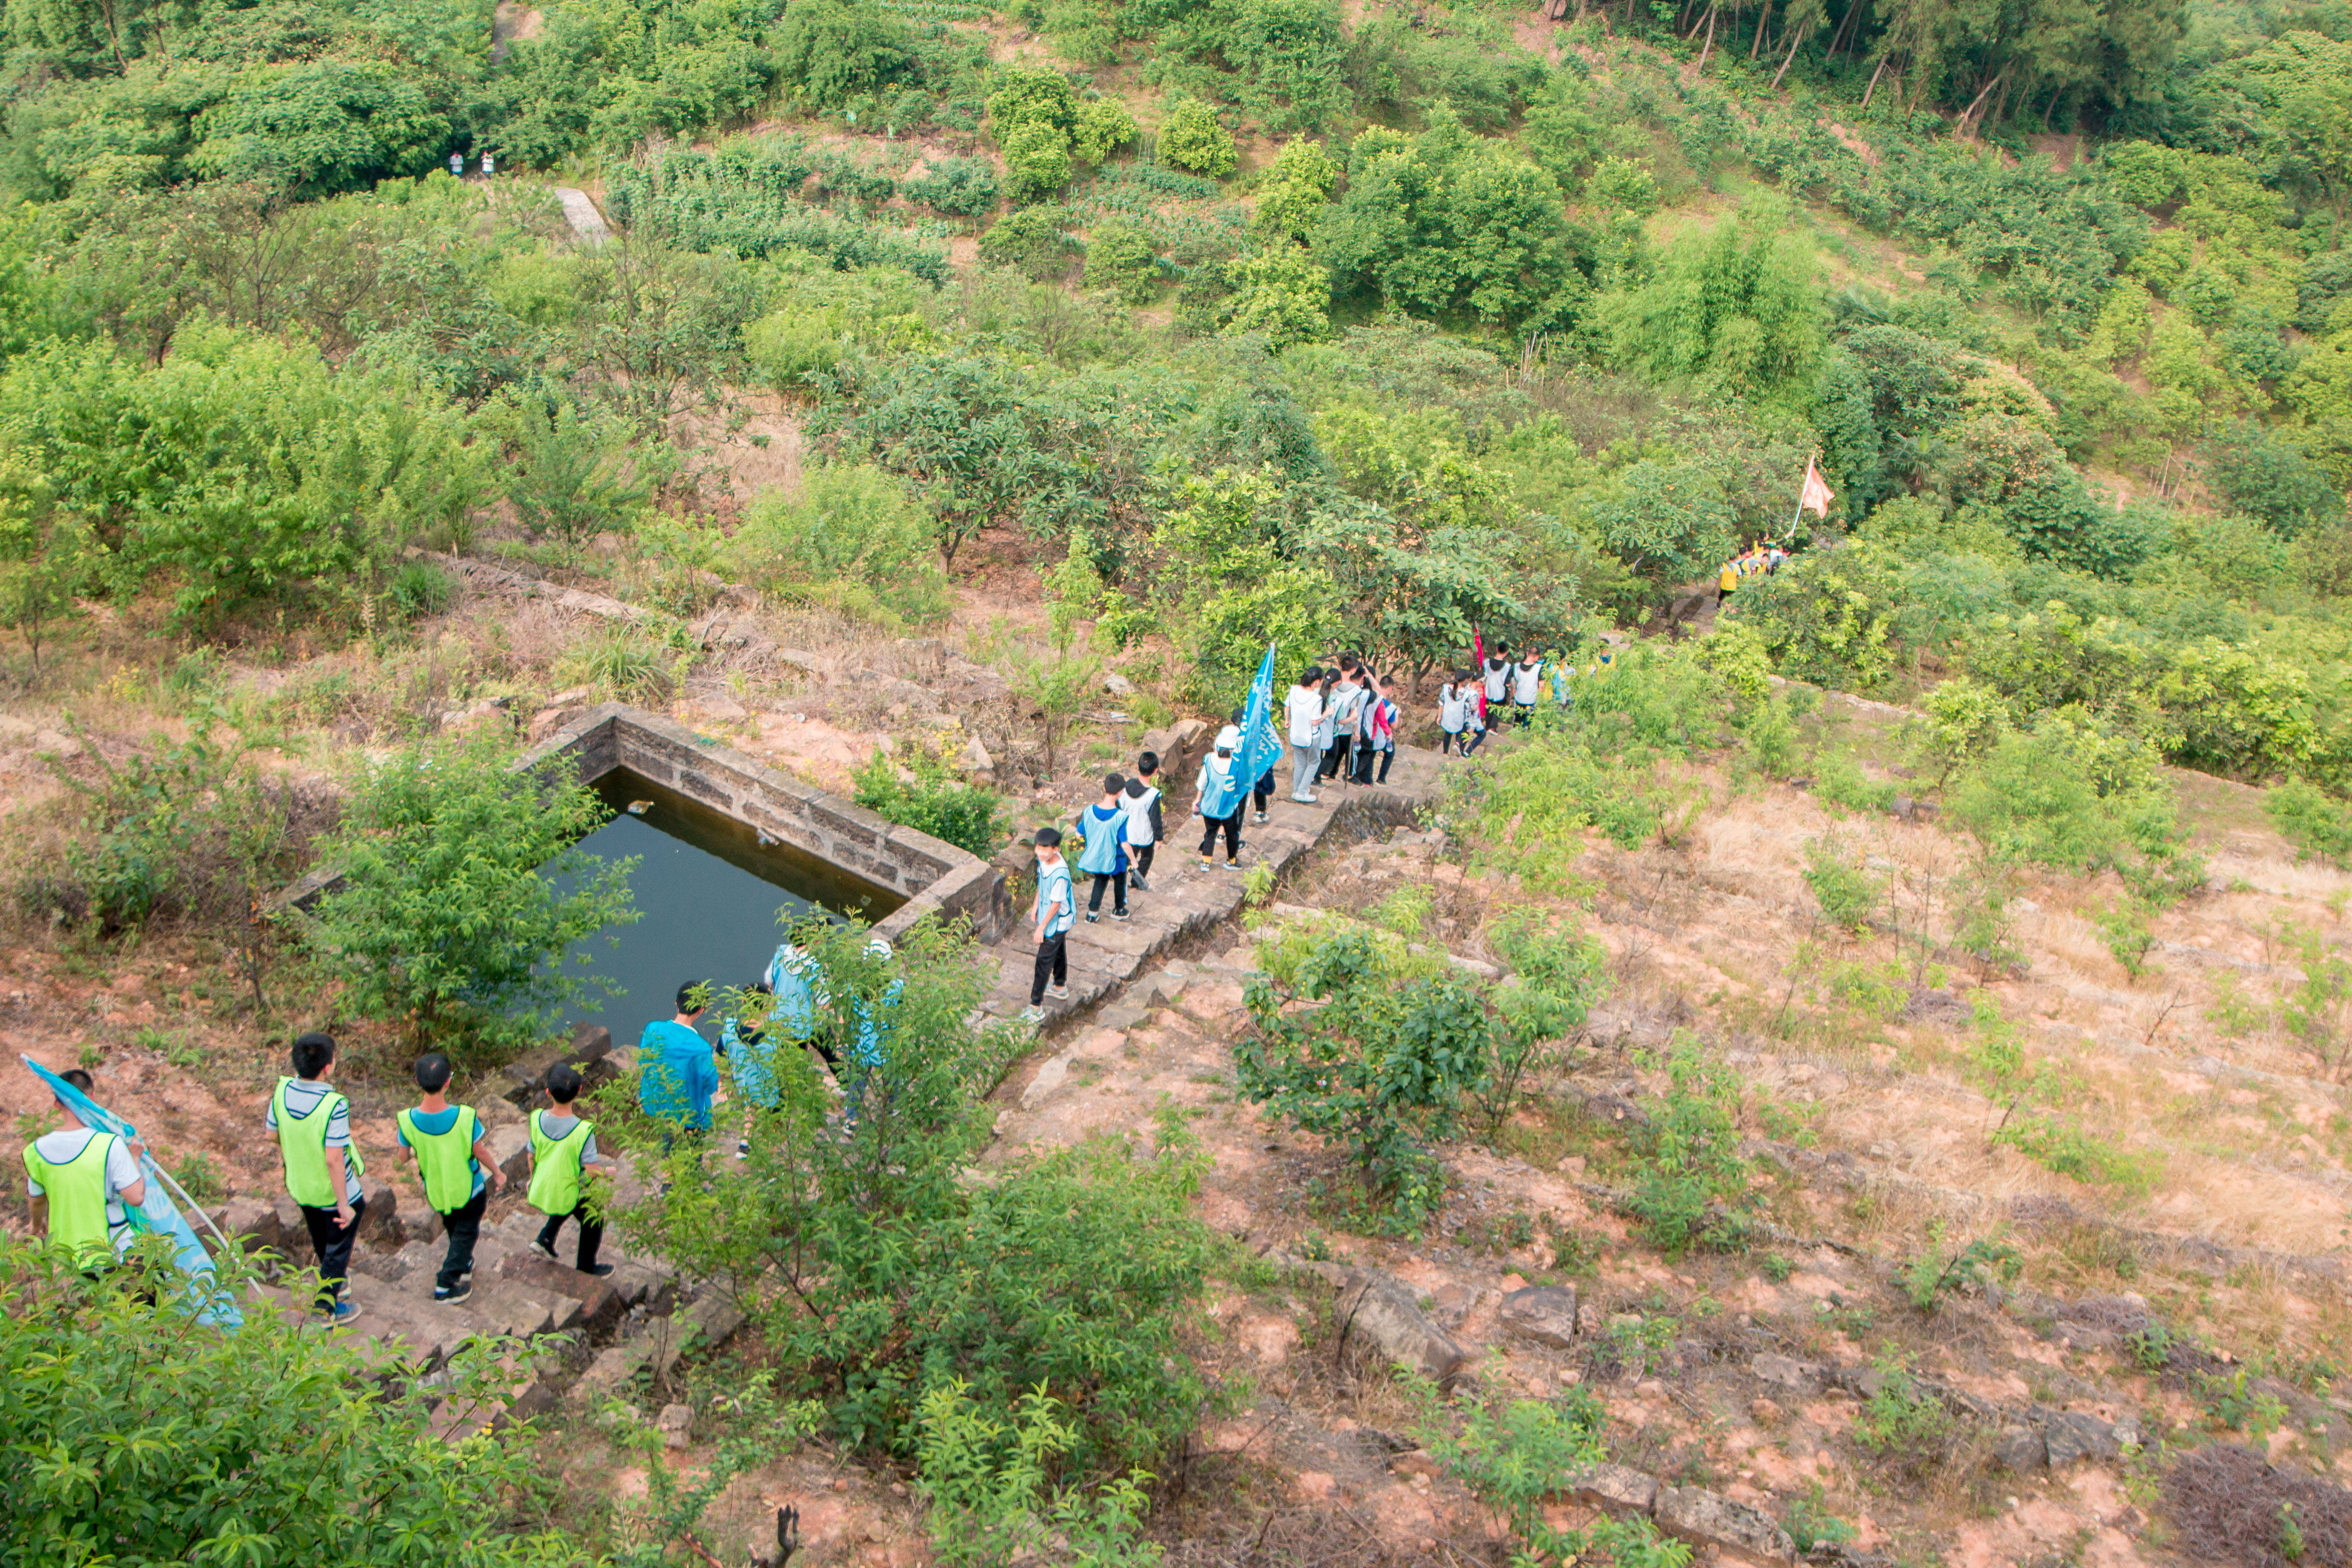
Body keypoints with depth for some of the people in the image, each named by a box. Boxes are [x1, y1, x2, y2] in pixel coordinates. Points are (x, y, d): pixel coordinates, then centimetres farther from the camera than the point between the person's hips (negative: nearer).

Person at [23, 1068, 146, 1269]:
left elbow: (38, 1201, 13)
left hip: (63, 1248, 4)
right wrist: (135, 1156, 2)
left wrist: (37, 1225, 36)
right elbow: (136, 1198, -15)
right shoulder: (111, 1145, -15)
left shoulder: (38, 1150, -1)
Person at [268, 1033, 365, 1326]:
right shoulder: (334, 1106, -34)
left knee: (321, 1241, 30)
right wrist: (344, 1205, -21)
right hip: (334, 1191, -6)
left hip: (301, 1187, 6)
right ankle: (326, 1305, 26)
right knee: (338, 1246, 17)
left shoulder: (282, 1091, -16)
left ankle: (333, 1278, 53)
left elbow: (272, 1135, 0)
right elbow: (334, 1160, -30)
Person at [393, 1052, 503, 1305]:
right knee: (466, 1234, 21)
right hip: (469, 1189, -3)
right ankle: (445, 1286, 24)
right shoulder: (465, 1117, -33)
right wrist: (498, 1174, 3)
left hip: (435, 1192, 3)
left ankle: (464, 1264, 54)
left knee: (453, 1230, 31)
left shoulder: (408, 1121, -27)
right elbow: (481, 1152, -17)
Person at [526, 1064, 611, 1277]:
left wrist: (533, 1179, 17)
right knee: (594, 1219, 23)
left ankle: (545, 1241, 29)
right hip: (570, 1192, -5)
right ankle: (586, 1269, 35)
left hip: (540, 1190, 5)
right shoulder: (583, 1131, -32)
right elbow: (592, 1171, -25)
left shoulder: (537, 1119, -18)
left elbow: (532, 1155, -2)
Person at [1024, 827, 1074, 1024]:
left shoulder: (1060, 874, -35)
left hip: (1057, 923, -9)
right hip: (1047, 916, 9)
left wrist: (1042, 927, -20)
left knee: (1044, 961, -4)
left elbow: (1056, 904, -27)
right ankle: (1060, 987, 47)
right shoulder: (1043, 860, -9)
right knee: (1058, 951, 27)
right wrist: (1036, 907, 17)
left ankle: (1036, 1007, 2)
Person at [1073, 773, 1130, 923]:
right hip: (1115, 859, -3)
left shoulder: (1089, 811, -17)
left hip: (1095, 858, 3)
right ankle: (1119, 910, 46)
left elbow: (1079, 834, -5)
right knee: (1120, 882, 26)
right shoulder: (1120, 817, -30)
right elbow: (1124, 844, -24)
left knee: (1100, 882, 30)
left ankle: (1093, 913, 35)